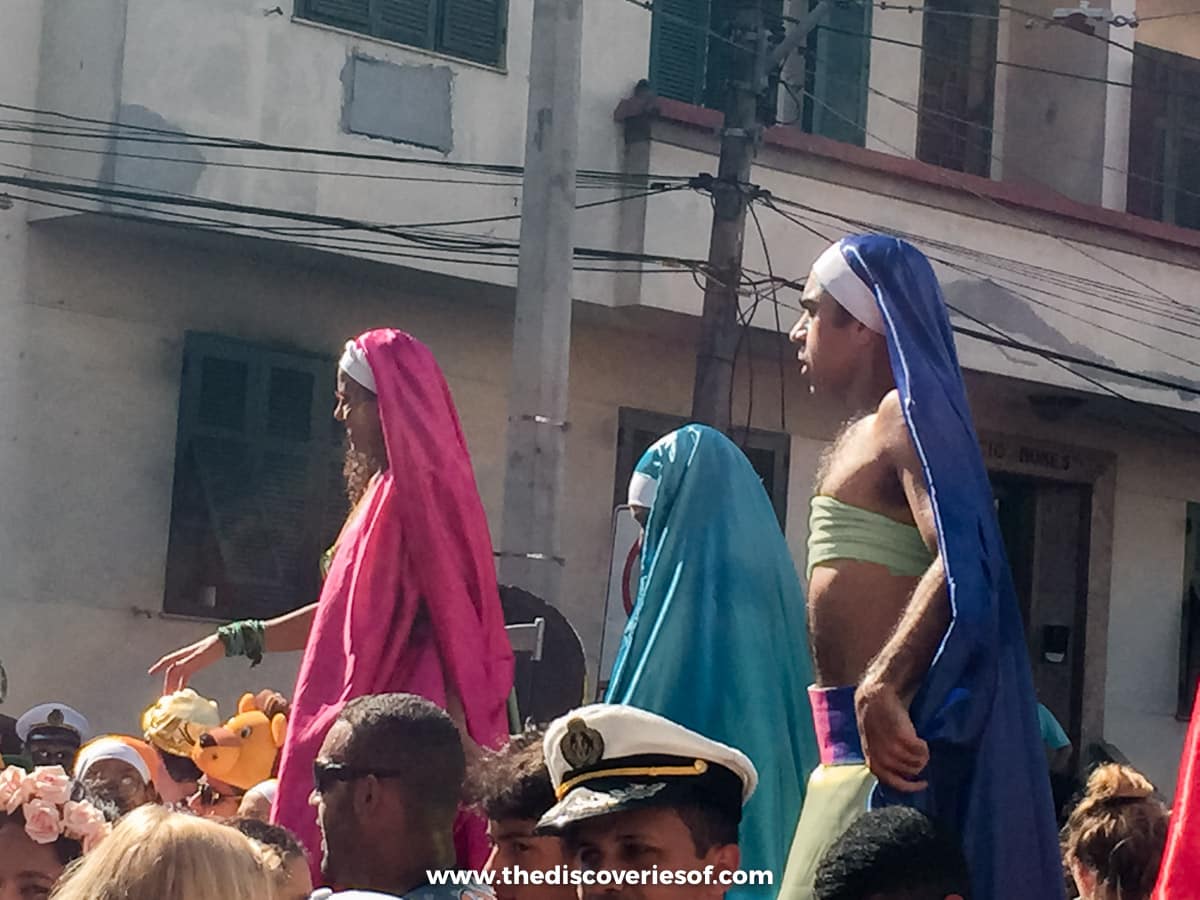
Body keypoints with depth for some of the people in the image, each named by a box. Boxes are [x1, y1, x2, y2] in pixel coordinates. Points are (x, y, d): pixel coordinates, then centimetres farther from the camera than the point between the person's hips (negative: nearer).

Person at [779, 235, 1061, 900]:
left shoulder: (909, 411, -9)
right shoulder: (866, 430, 21)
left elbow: (960, 564, -24)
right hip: (856, 741, 10)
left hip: (889, 738, -10)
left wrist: (881, 692, -33)